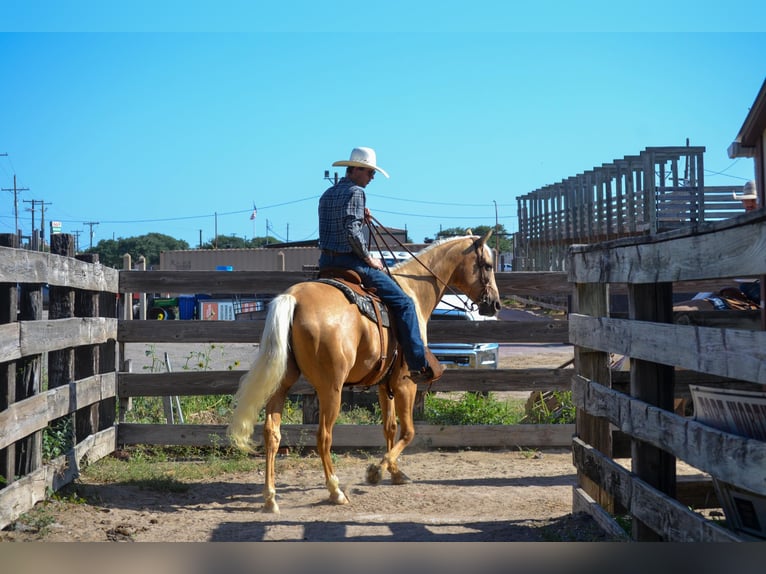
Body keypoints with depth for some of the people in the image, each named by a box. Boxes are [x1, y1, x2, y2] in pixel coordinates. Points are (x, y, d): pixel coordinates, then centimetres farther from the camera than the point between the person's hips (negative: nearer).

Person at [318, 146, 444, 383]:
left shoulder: (327, 195, 18)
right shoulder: (355, 192, -9)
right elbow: (352, 232, -22)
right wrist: (369, 259, -11)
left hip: (326, 262, 9)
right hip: (350, 261, -9)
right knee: (403, 303, -4)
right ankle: (420, 365, -7)